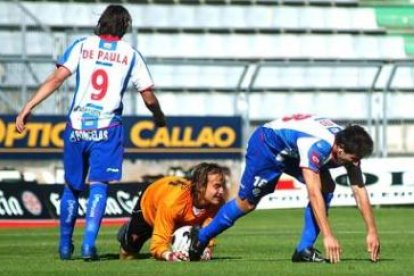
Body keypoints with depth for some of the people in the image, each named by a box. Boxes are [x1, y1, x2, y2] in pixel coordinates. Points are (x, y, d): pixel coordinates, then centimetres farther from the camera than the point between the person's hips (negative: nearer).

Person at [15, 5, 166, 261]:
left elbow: (57, 79, -6)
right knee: (99, 185, -3)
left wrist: (28, 108, -7)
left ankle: (65, 246, 22)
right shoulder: (130, 54, 6)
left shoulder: (82, 45, 5)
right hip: (108, 128, -1)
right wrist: (159, 117, 29)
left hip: (77, 126, 1)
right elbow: (149, 97, 8)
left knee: (72, 186, 14)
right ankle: (89, 244, -19)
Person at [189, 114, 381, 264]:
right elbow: (313, 194, -47)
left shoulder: (349, 148, -21)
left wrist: (372, 232, -24)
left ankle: (304, 250, -11)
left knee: (327, 187, -15)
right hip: (267, 143, -7)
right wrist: (328, 236, -50)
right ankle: (201, 238, 24)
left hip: (294, 151, 7)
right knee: (247, 202, 2)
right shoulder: (317, 146, -43)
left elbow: (360, 192, -18)